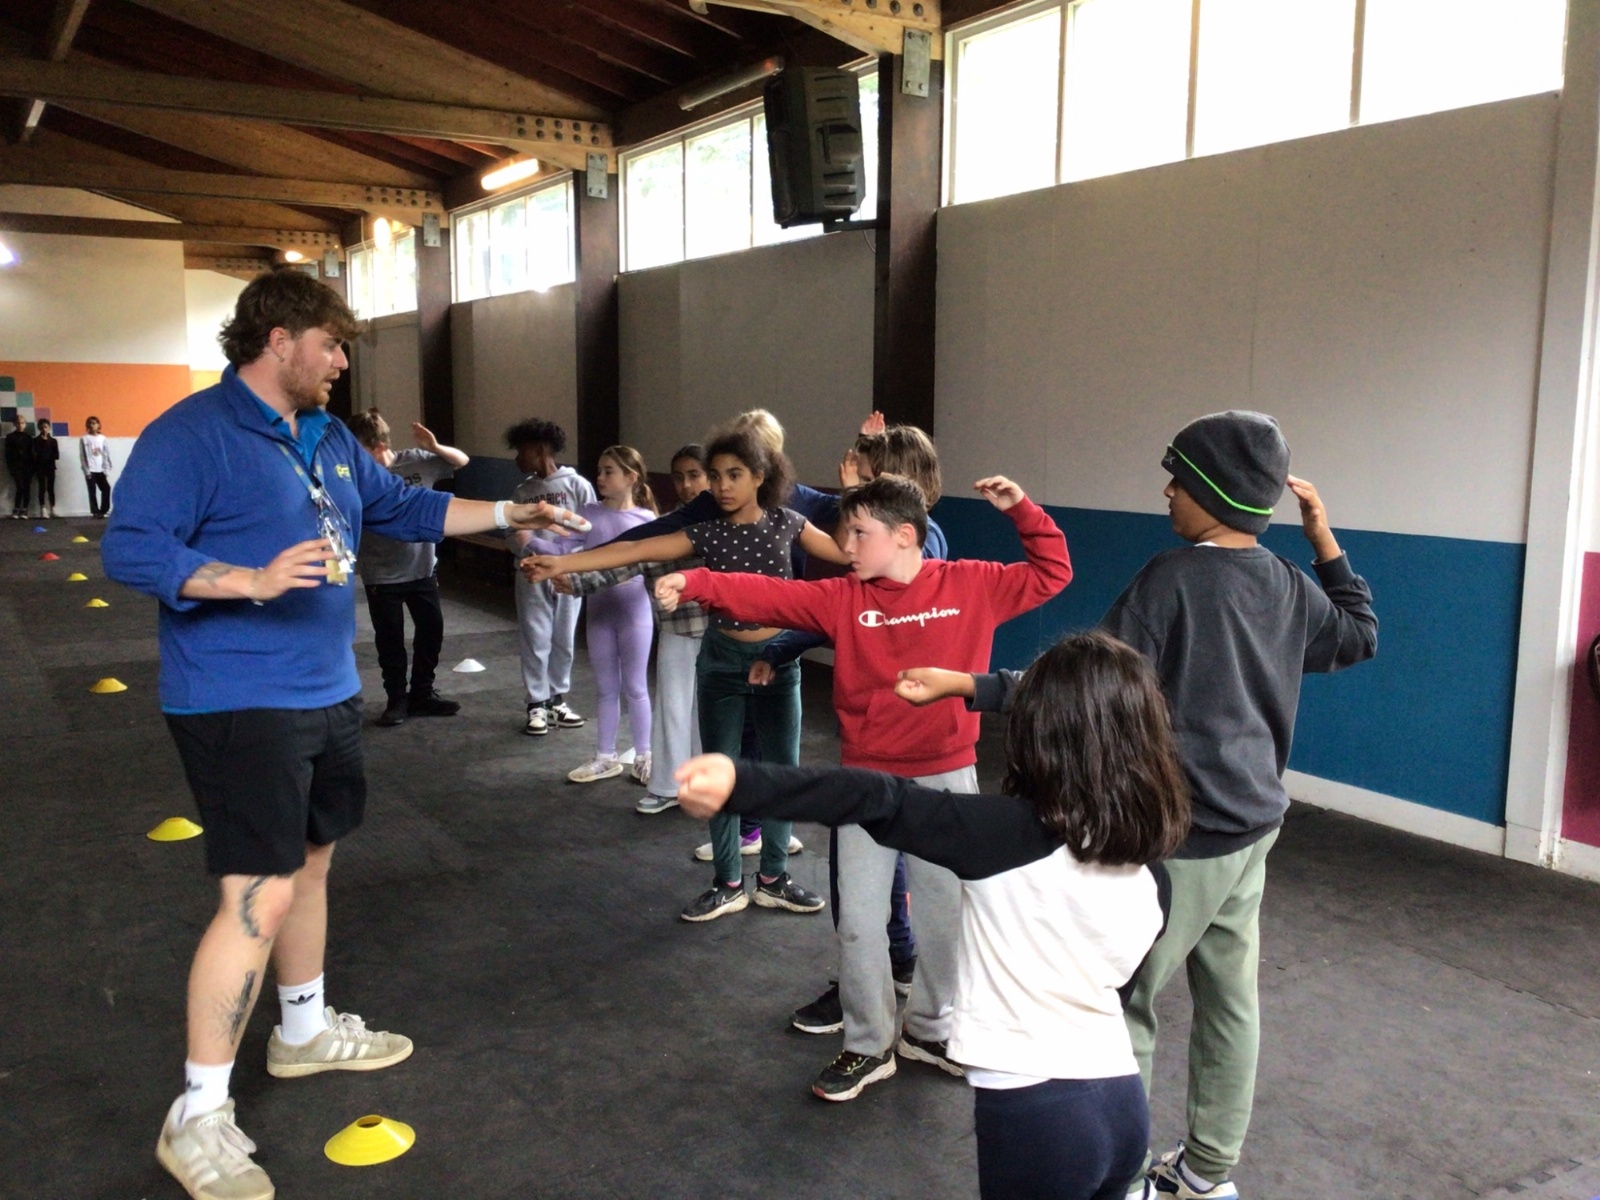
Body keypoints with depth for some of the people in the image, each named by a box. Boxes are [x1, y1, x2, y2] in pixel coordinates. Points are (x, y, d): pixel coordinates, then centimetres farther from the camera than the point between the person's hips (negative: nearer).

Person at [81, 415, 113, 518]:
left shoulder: (103, 438, 8)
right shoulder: (84, 439, 1)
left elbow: (107, 455, 8)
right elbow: (82, 456, -2)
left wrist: (107, 470, 2)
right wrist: (86, 470, -9)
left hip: (101, 470, 3)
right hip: (90, 470, -3)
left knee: (106, 489, -5)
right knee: (92, 492, -1)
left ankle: (103, 510, 4)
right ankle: (95, 512, 3)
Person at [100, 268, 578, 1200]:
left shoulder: (330, 438, 12)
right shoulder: (190, 434, -14)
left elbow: (402, 507, 23)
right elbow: (130, 548, -20)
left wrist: (506, 514, 18)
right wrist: (255, 579, -32)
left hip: (327, 694, 9)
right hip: (239, 704, -9)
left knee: (310, 862, 20)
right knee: (261, 895, -11)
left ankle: (305, 1029, 39)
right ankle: (199, 1116, 2)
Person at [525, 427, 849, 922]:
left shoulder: (785, 523, -4)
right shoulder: (707, 531, -6)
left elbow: (848, 552, 1)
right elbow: (636, 550, -16)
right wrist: (562, 562, -26)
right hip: (722, 658, 0)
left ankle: (773, 878, 24)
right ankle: (727, 884, 19)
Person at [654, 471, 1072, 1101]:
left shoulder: (971, 585, -3)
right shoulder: (843, 598, -3)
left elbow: (1051, 574, 6)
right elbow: (769, 596, -13)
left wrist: (1021, 511, -5)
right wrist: (696, 584, -26)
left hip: (948, 779, 0)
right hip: (868, 782, 0)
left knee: (946, 912, 13)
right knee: (859, 919, 4)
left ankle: (928, 1029, 36)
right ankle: (868, 1046, 23)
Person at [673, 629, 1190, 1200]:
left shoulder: (1009, 835, -19)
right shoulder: (1148, 873, -2)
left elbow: (881, 801, -28)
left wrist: (740, 783, -36)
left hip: (1035, 1111, -5)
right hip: (1122, 1104, 6)